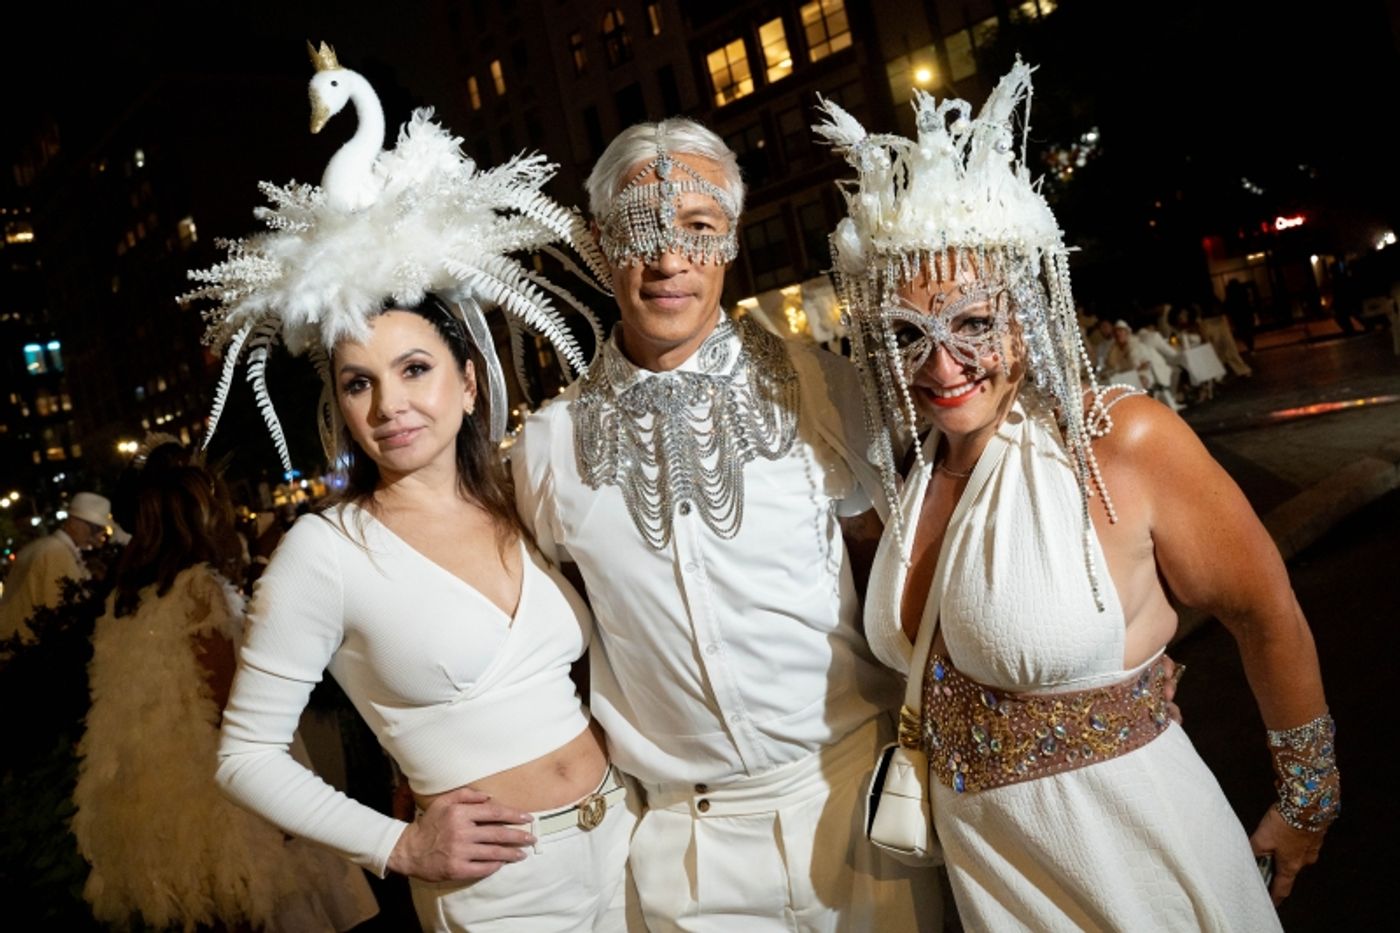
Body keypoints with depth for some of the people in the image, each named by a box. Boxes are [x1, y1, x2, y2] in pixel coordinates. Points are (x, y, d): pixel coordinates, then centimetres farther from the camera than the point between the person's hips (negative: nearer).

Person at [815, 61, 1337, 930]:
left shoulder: (1124, 440, -19)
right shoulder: (907, 471, -5)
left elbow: (1266, 614, -8)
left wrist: (1307, 805, 2)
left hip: (1135, 858, -4)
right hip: (981, 861, 5)